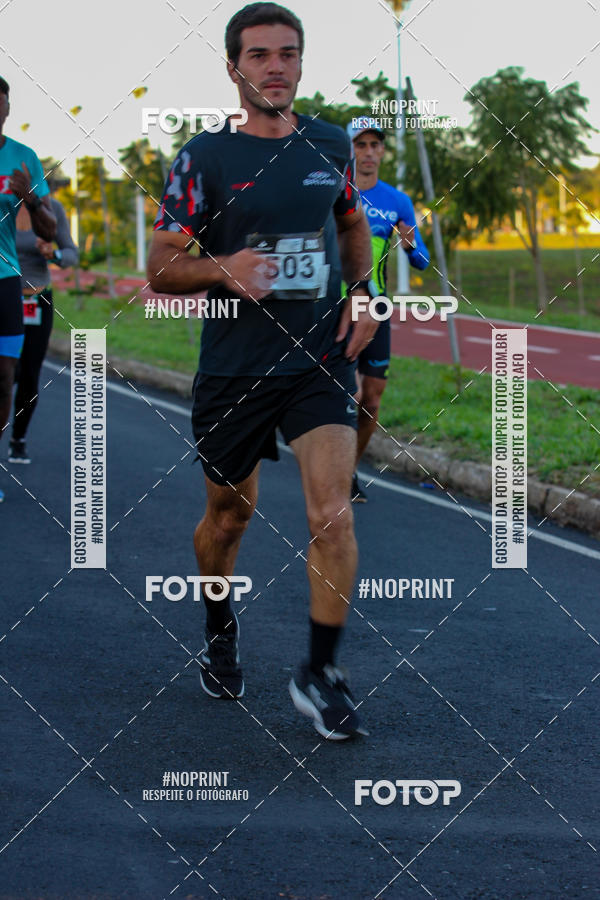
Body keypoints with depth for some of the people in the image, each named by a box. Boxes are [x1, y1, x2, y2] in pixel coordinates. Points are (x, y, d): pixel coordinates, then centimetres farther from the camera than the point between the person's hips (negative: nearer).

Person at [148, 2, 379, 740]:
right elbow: (160, 268, -6)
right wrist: (224, 268, -25)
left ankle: (320, 675, 0)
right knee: (228, 516, 14)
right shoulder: (204, 158, -6)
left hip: (321, 360, 1)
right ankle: (220, 632, 43)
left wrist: (364, 292, 7)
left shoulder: (330, 145, 5)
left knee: (332, 515, -14)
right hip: (233, 368, -1)